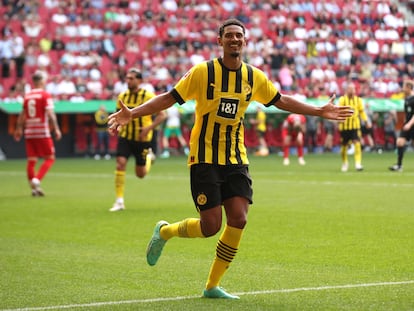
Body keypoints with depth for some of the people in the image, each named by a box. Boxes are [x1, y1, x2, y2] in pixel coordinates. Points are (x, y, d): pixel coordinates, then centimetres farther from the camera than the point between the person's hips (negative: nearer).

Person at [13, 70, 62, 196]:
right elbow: (50, 113, -15)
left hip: (29, 132, 6)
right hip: (42, 132, -6)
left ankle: (33, 187, 6)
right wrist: (56, 129, -13)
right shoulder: (45, 95, -6)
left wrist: (19, 129, 25)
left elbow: (22, 115, 16)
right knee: (49, 158, 2)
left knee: (31, 160, 7)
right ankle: (36, 180, -17)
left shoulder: (27, 96, 11)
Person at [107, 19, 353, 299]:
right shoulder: (203, 72, -9)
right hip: (205, 159, -4)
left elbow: (281, 101, 19)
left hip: (236, 160, 4)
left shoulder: (254, 77, 4)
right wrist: (132, 114, -18)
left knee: (239, 219, -9)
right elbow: (169, 98, -7)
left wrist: (320, 111, 17)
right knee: (211, 226, -10)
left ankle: (212, 286, 7)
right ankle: (164, 232, 23)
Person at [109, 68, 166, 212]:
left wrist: (149, 128, -21)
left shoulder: (148, 96, -12)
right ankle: (119, 201, -11)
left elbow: (161, 115, -8)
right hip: (125, 136, 3)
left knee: (140, 174, 5)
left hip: (142, 138, -3)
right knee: (120, 163, -16)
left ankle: (148, 157, 41)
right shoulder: (122, 96, 1)